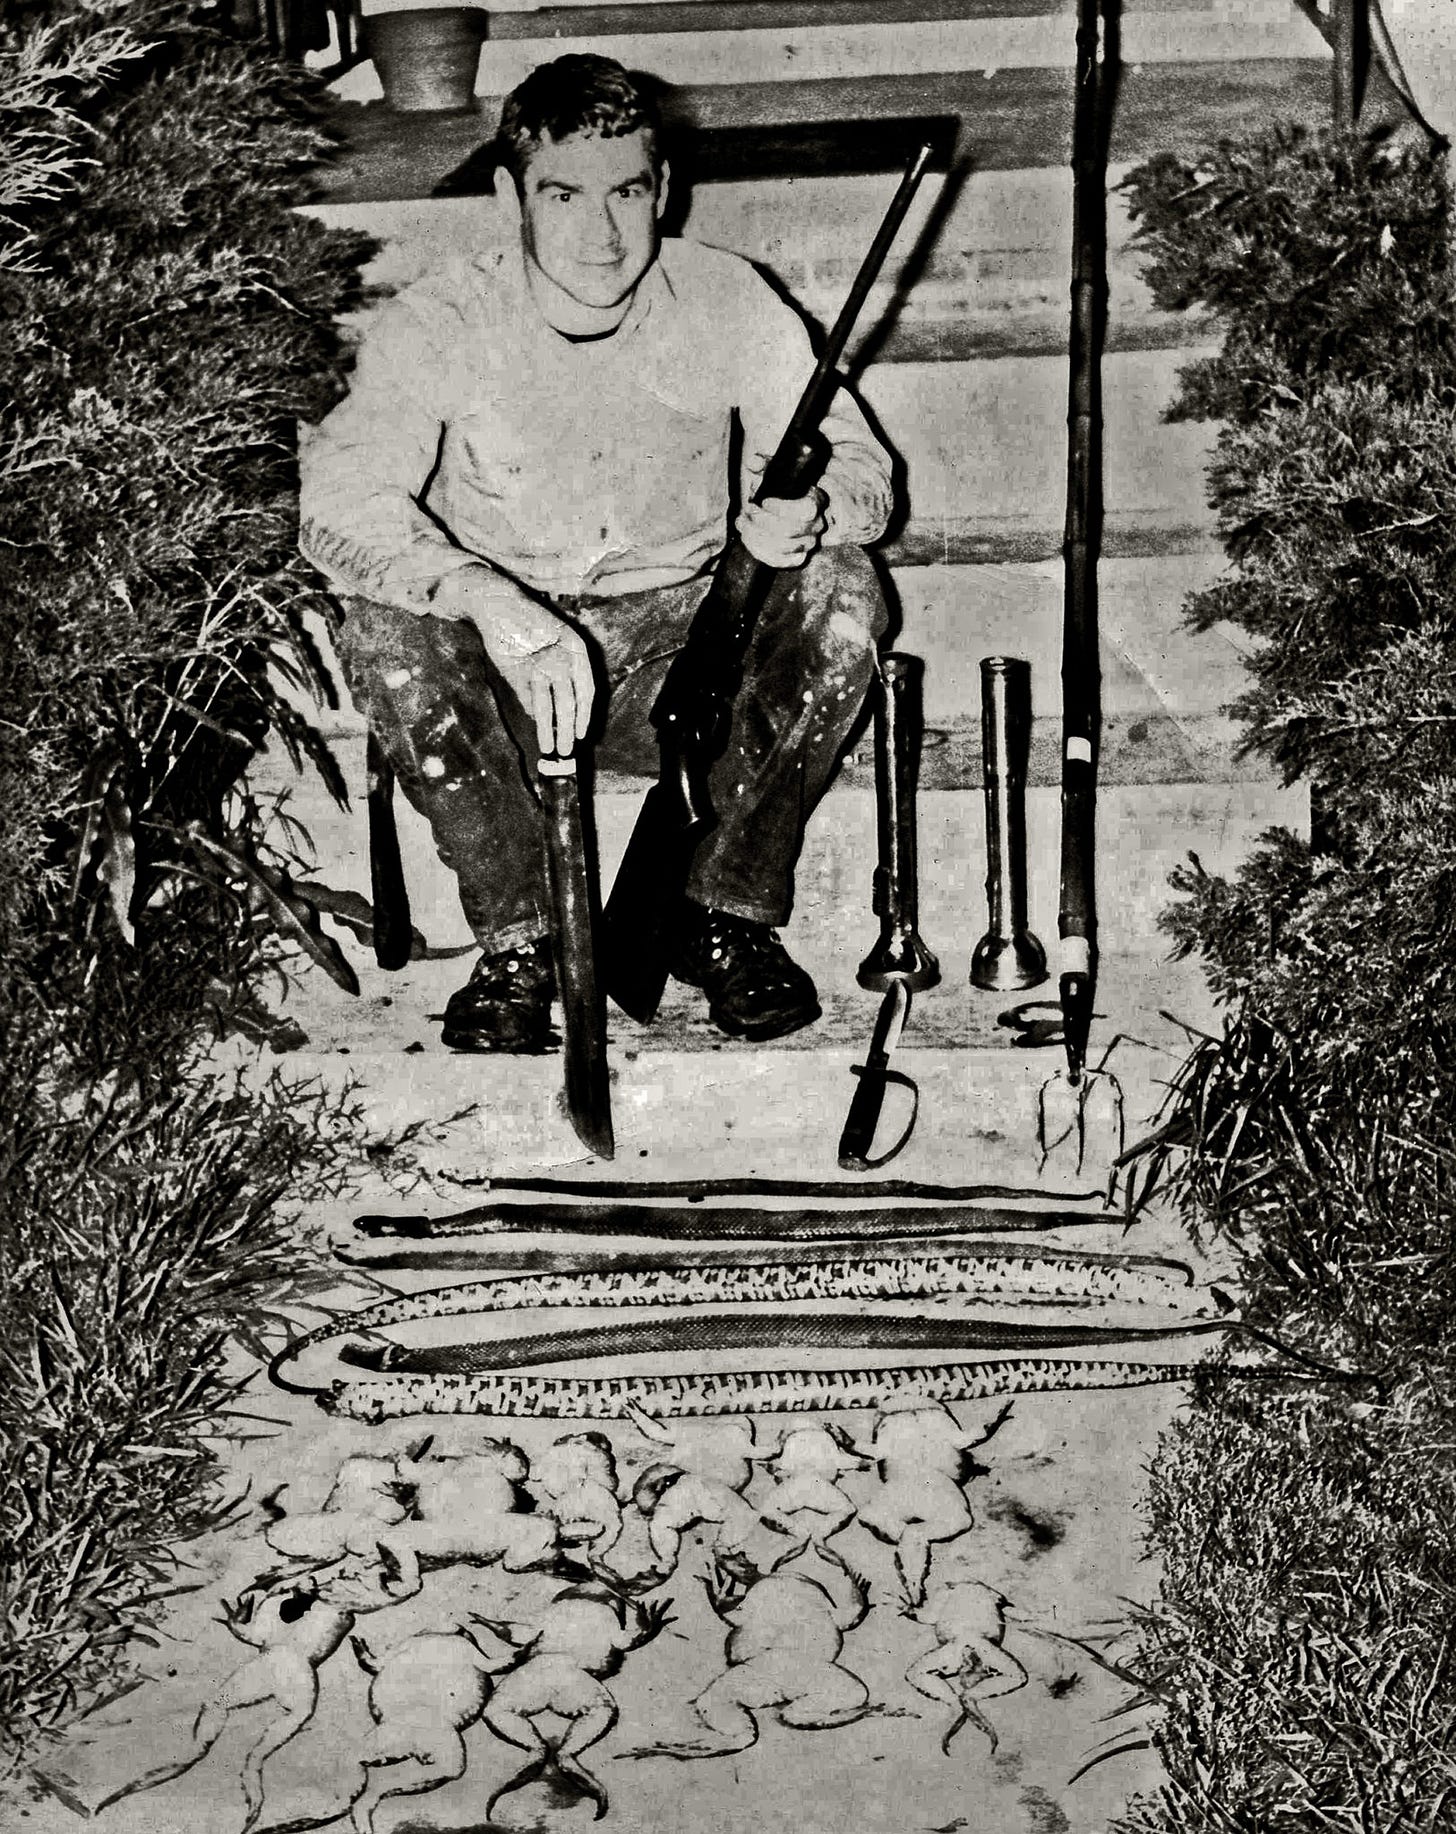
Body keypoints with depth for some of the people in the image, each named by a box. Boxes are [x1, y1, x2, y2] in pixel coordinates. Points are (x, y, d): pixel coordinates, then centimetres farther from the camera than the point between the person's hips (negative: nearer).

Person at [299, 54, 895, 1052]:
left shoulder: (726, 303, -5)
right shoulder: (438, 325, -12)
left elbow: (861, 468, -5)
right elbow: (339, 501, -26)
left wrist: (804, 512, -31)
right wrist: (489, 598, -45)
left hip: (680, 663, 2)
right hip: (501, 684, -1)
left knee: (841, 592, -24)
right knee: (386, 624, -31)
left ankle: (731, 913, -11)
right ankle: (516, 942, -17)